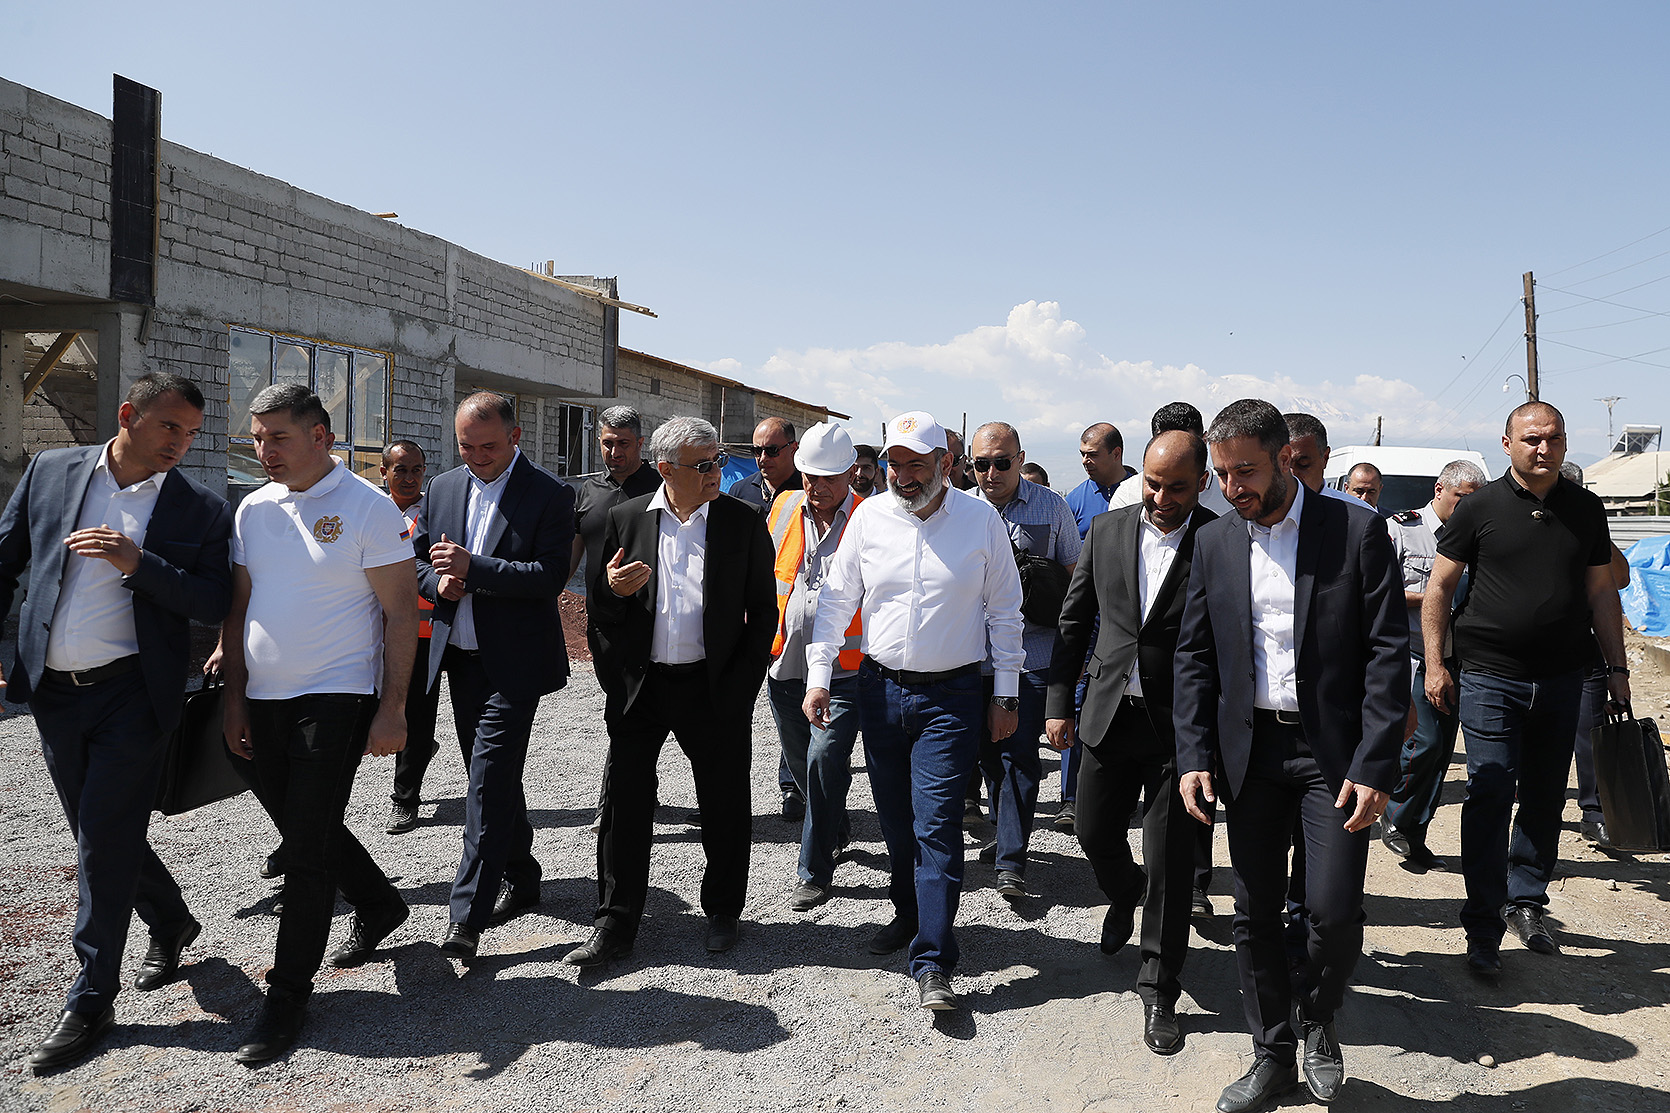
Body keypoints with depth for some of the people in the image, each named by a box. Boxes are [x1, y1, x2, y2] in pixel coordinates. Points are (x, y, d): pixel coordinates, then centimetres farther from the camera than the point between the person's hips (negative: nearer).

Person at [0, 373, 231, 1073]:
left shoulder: (201, 512, -3)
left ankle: (90, 1002, 12)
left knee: (105, 843, -2)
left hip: (132, 695, -4)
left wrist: (137, 562, -21)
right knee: (102, 836, 15)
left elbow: (216, 604, -10)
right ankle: (171, 923, 40)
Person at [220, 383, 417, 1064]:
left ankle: (289, 994, 10)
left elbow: (402, 612, -10)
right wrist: (234, 698, 10)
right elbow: (239, 608, 14)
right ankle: (378, 905, 41)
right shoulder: (252, 509, 8)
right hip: (265, 699, 7)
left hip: (337, 697, -6)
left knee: (307, 843, -4)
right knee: (293, 822, 17)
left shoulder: (369, 508, -9)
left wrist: (392, 707, -14)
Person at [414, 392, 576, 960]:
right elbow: (417, 558, 16)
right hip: (460, 657, 7)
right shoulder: (443, 488, 10)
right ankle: (521, 877, 33)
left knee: (491, 778, -11)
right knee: (493, 776, 16)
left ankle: (467, 914, -8)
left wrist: (473, 567, -24)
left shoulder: (550, 493, -9)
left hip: (514, 662, -7)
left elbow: (550, 575, -17)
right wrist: (439, 582, -6)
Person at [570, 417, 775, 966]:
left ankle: (723, 912, 29)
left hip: (716, 689, -1)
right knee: (624, 805, 5)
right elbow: (602, 611, 9)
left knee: (725, 806, 9)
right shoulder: (627, 519, 4)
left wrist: (742, 686, -5)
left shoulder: (744, 522, 0)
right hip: (639, 687, 1)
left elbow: (763, 611, 2)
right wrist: (612, 590, -15)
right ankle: (615, 923, 19)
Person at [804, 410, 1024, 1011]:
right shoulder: (868, 517, 1)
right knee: (894, 818, 14)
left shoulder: (981, 520, -4)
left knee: (937, 823, -8)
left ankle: (933, 964, -2)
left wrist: (1005, 693, 1)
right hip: (881, 687, 3)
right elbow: (836, 600, 7)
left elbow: (1004, 612, 2)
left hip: (952, 696, -3)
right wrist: (818, 678, 2)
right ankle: (909, 913, 36)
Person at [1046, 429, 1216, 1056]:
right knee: (1095, 834, 16)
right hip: (1110, 714, 4)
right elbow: (1074, 622, 8)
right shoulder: (1106, 531, 2)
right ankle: (1125, 896, 51)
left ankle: (1158, 992, 20)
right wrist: (1059, 702, 6)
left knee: (1170, 862, 3)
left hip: (1181, 725, -3)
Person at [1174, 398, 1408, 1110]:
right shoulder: (1214, 543, 6)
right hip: (1250, 751, 3)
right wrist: (1195, 756, -1)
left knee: (1333, 910, -7)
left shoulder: (1357, 530, -5)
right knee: (1254, 915, 9)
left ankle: (1316, 1019, 25)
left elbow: (1387, 652, -7)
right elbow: (1194, 655, 8)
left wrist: (1374, 765, -13)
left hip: (1334, 750, -3)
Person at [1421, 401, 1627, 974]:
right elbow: (1438, 588, -1)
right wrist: (1435, 664, -6)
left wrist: (1616, 668, 10)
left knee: (1545, 798, 12)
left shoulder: (1586, 509, 7)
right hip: (1489, 678, -4)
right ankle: (1483, 929, 4)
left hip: (1560, 680, 4)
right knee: (1490, 798, -5)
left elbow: (1601, 592, 13)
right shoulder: (1480, 507, -3)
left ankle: (1526, 902, 30)